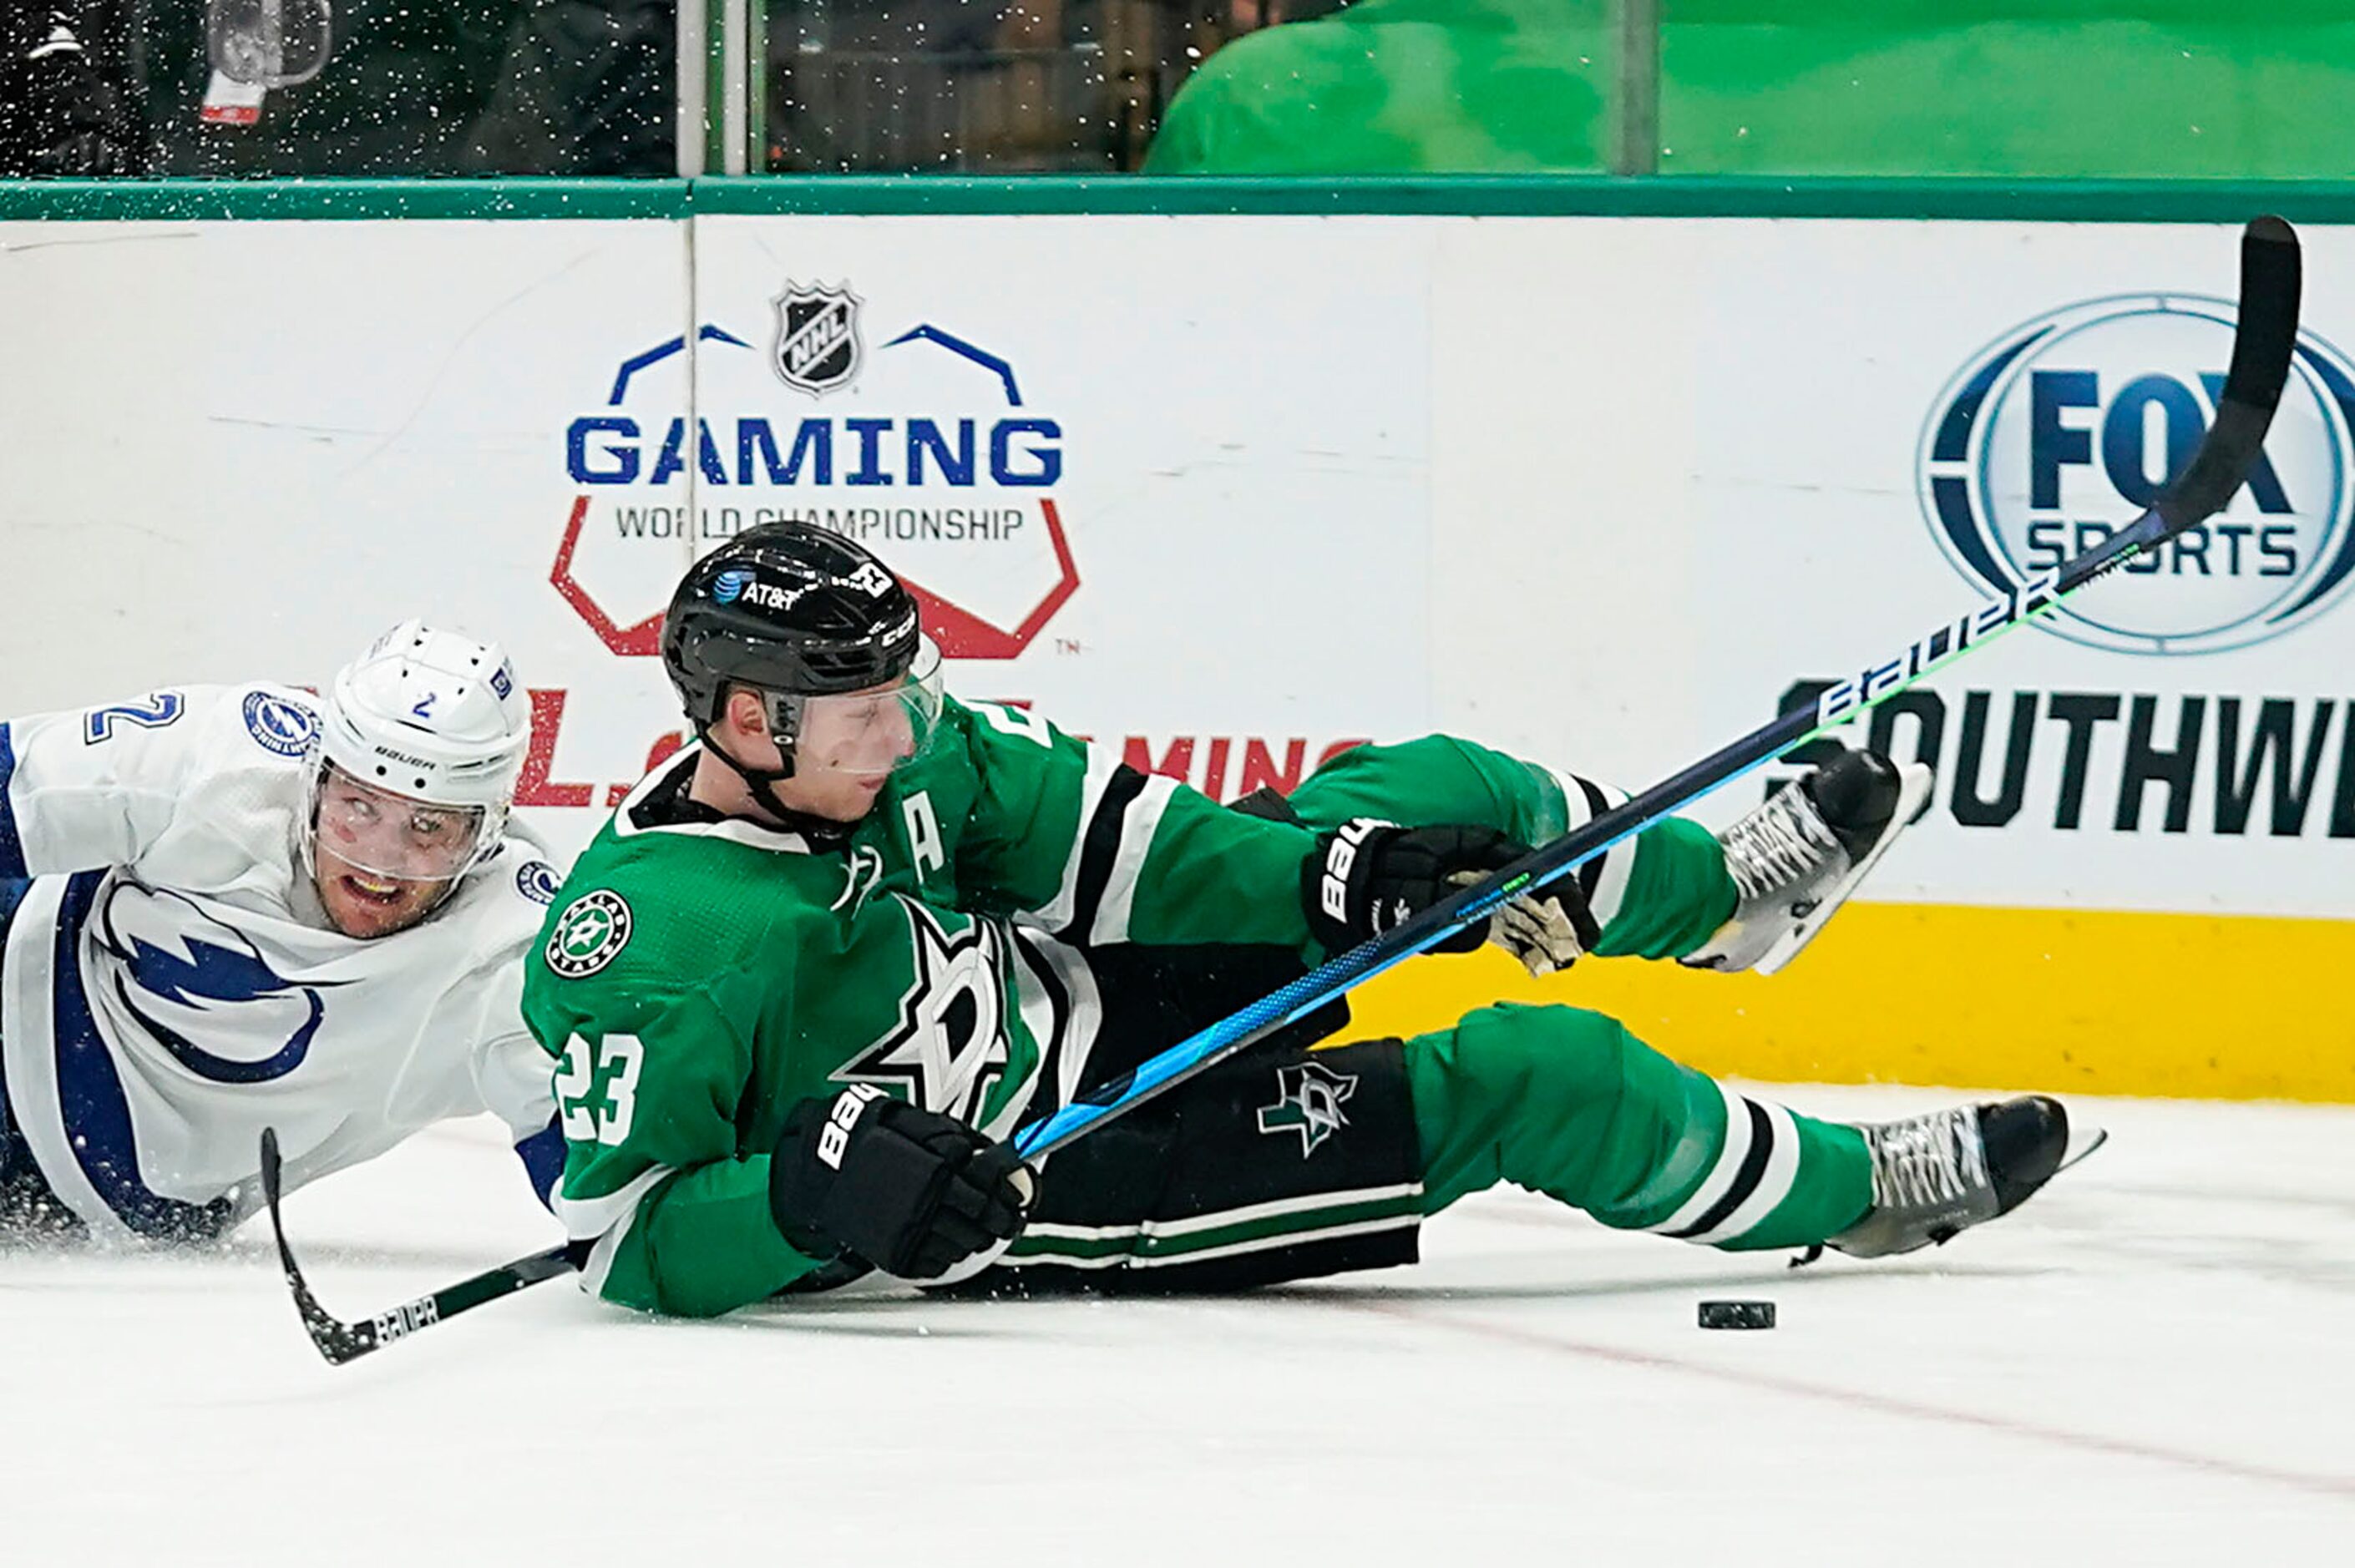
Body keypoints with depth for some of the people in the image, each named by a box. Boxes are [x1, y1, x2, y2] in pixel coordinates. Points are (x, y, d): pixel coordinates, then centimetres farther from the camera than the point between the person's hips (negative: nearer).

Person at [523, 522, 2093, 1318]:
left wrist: (1329, 877, -11)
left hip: (1119, 1003, 8)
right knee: (1536, 1082, -10)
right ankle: (1851, 1190, 16)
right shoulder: (661, 947, -31)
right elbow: (630, 1239, -29)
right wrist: (815, 1190, -45)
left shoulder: (896, 752, -8)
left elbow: (1088, 830, -1)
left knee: (1427, 796, 7)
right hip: (1050, 1189, -8)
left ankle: (1729, 892, 37)